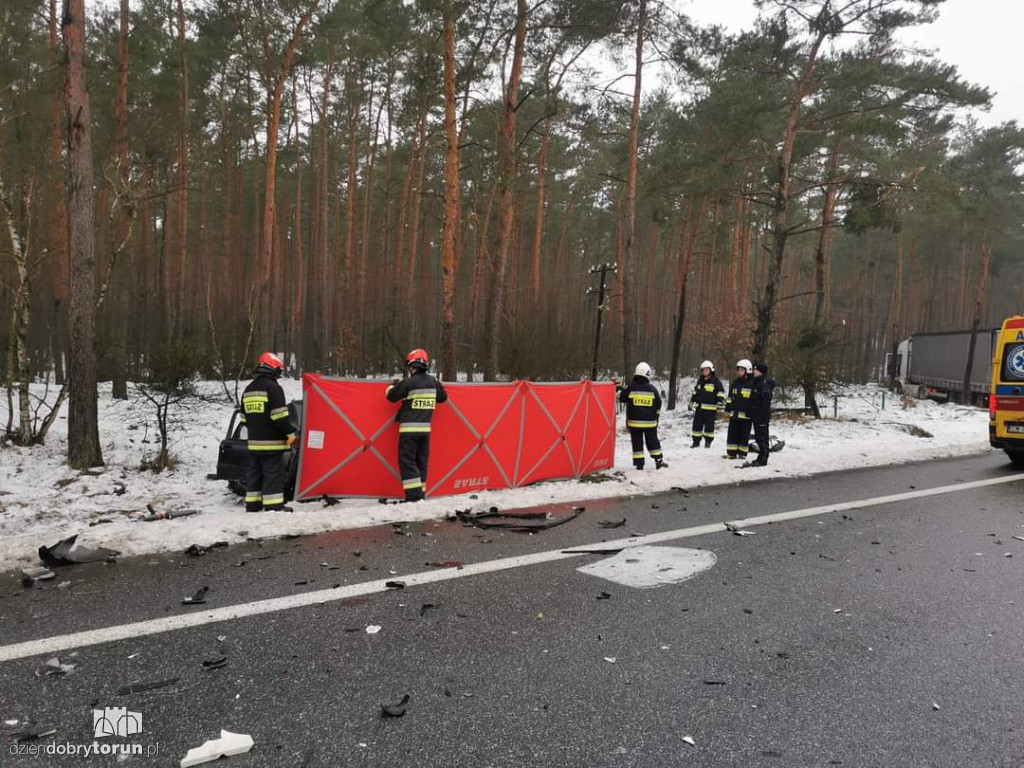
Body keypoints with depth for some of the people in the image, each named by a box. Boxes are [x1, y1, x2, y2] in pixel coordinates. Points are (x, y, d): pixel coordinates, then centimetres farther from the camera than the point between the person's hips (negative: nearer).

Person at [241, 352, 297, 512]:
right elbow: (280, 415, -18)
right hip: (271, 442, -8)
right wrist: (290, 432, -10)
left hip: (254, 442, 8)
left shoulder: (248, 389, 15)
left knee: (255, 472, 14)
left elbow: (245, 416, 21)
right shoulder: (273, 387, -13)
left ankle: (252, 505, 18)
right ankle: (273, 506, -6)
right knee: (274, 473, -5)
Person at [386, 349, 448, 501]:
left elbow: (391, 396, -2)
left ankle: (414, 495, -11)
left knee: (407, 460, -2)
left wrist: (394, 385, 18)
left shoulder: (409, 382, -13)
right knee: (421, 461, 12)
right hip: (425, 428, 6)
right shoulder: (433, 381, 4)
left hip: (409, 428, -6)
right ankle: (421, 494, 14)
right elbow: (442, 398, 18)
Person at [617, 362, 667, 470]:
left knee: (637, 442, 5)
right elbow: (658, 405, 5)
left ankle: (639, 463, 4)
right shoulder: (652, 389, -3)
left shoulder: (630, 387, -8)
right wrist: (657, 416, 20)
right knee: (653, 441, 12)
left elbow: (621, 398, 1)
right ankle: (659, 461, 14)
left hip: (634, 421, -1)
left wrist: (621, 390, 21)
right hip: (650, 421, 1)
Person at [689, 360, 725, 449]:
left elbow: (721, 392, -6)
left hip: (710, 408, -6)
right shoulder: (700, 380, 14)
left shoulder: (716, 381, -5)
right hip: (699, 407, 6)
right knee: (697, 424, 6)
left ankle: (708, 442, 11)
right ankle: (696, 442, 13)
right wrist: (692, 401, 27)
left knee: (709, 425, 0)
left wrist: (720, 403, -13)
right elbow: (696, 391, 26)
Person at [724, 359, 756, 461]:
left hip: (746, 415, -5)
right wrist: (728, 409, 11)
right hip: (734, 414, 6)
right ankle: (731, 453, 15)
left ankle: (742, 454, 14)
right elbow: (730, 398, 16)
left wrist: (752, 412, -10)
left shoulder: (752, 384, -7)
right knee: (732, 434, 8)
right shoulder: (735, 383, 11)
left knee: (744, 436, 4)